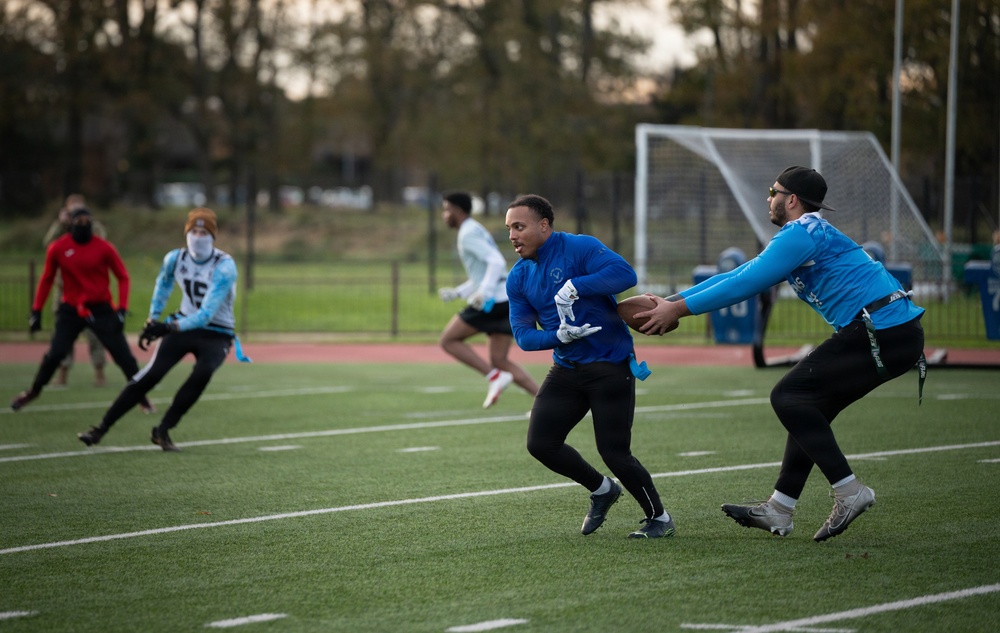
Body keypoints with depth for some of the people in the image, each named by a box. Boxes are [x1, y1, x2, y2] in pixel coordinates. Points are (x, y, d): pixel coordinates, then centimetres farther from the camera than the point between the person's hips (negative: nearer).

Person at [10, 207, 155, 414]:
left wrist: (122, 310, -11)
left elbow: (123, 277, -2)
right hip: (70, 310, 1)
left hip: (101, 309, -1)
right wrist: (36, 311, 5)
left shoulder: (104, 248, -8)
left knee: (123, 355, -5)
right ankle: (34, 391, 17)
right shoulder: (58, 249, -5)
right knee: (55, 354, -5)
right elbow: (47, 279, 7)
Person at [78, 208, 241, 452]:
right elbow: (162, 287, 16)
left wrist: (172, 327, -39)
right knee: (151, 374, -13)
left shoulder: (224, 267, -23)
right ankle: (101, 429, -9)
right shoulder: (175, 259, -8)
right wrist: (152, 322, 13)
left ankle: (162, 431, -17)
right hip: (183, 324, 3)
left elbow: (207, 313, -31)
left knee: (202, 373, -31)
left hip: (216, 334, -3)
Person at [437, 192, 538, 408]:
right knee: (500, 360, 8)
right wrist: (457, 293, 23)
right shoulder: (475, 231, 23)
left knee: (448, 340, 0)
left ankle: (494, 377, -9)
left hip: (492, 301, -10)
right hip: (506, 300, 10)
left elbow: (497, 262, -21)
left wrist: (484, 293, -26)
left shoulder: (468, 234, -8)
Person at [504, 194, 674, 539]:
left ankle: (659, 518, 14)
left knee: (614, 453, -9)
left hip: (610, 365, -7)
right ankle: (602, 490, 22)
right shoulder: (519, 277, 6)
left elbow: (625, 273, -28)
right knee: (540, 443, -3)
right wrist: (559, 336, -18)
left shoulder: (580, 248, -13)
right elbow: (522, 333, 1)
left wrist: (575, 287, -34)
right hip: (566, 369, 7)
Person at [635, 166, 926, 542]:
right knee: (808, 409, 16)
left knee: (788, 396, -8)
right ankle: (778, 512, 19)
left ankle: (849, 492, -13)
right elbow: (740, 275, 25)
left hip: (881, 333, -10)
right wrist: (671, 301, 21)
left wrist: (679, 309, -5)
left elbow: (746, 284, -10)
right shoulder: (797, 237, 25)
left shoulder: (802, 233, -7)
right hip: (899, 337, 10)